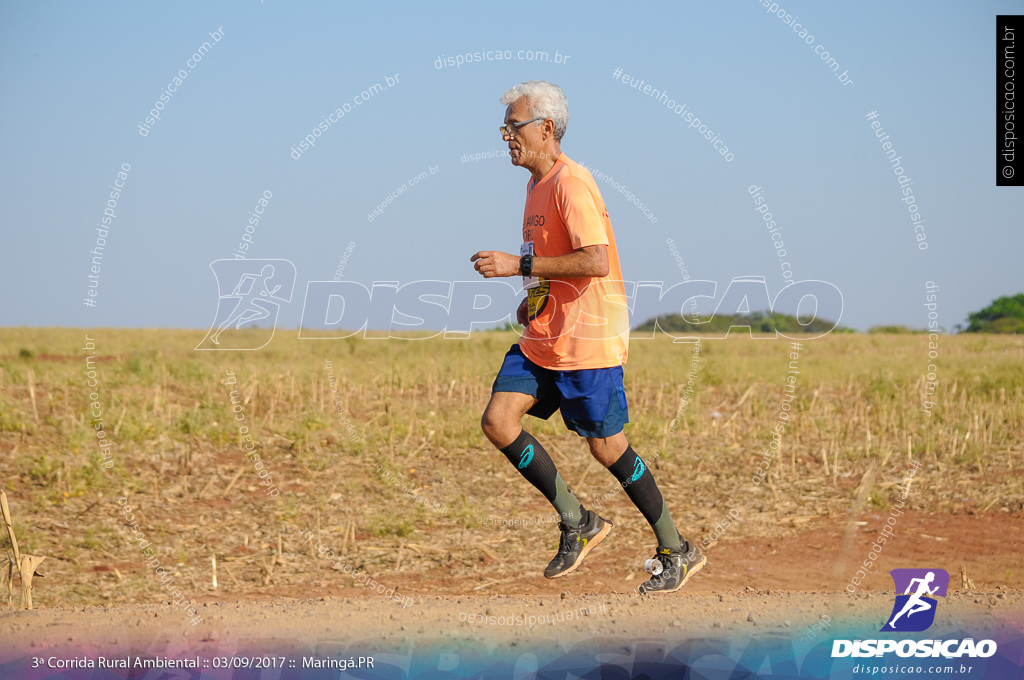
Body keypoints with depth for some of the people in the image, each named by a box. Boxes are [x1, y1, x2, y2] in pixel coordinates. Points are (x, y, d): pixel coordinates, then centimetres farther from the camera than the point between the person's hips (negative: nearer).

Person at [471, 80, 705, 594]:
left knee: (606, 447, -1)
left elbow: (597, 262, -28)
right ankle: (577, 523, 8)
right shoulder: (536, 184, 14)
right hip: (541, 338, 9)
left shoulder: (571, 185, -17)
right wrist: (535, 297, 14)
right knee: (497, 422, -4)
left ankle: (677, 552, 15)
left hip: (587, 340, -9)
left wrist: (520, 266, -26)